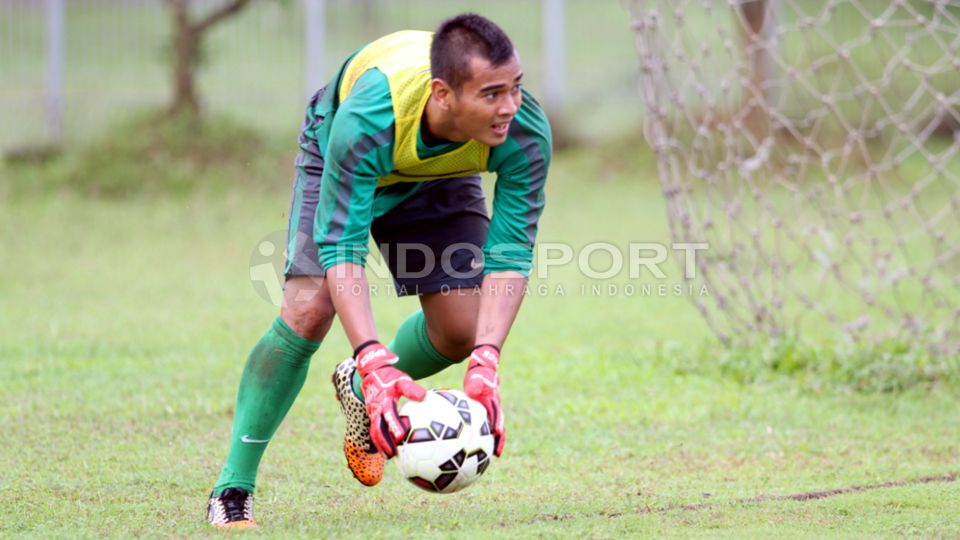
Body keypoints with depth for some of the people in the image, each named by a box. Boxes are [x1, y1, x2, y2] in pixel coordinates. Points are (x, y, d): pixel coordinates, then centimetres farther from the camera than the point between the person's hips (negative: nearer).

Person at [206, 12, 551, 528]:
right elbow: (341, 246, -43)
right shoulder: (367, 120, -46)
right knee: (308, 310, -21)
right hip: (338, 157, -3)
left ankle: (361, 391, 26)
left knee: (461, 330, -8)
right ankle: (233, 488, -8)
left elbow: (510, 253, -34)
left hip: (443, 176, 3)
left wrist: (485, 364, -47)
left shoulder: (525, 132, -38)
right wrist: (375, 361, -55)